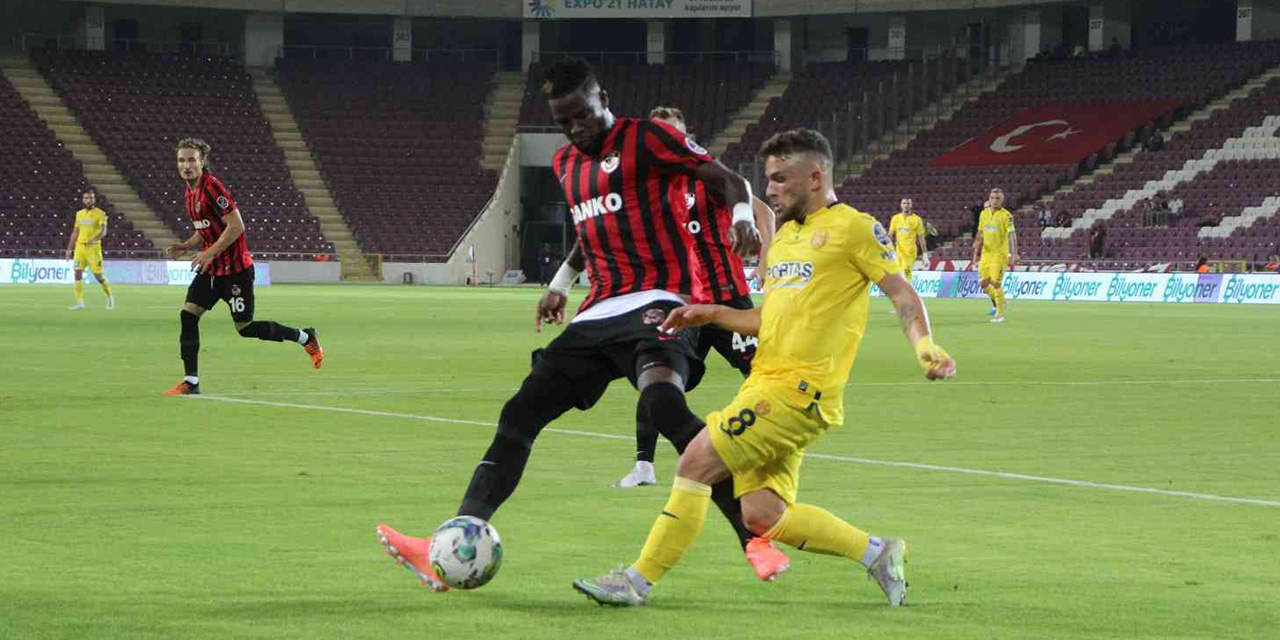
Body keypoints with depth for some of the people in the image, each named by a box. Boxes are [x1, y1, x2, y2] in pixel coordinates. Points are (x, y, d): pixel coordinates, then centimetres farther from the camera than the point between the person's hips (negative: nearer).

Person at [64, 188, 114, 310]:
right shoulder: (79, 214, 14)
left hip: (93, 247, -5)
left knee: (98, 275, -4)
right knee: (78, 273, -5)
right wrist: (69, 249, 17)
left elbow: (103, 231, -15)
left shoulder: (100, 214, -3)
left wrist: (95, 239, -34)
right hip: (80, 246, 5)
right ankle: (79, 302, -3)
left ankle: (110, 297, 17)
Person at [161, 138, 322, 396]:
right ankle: (191, 381, -2)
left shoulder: (212, 187, -18)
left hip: (234, 268, -8)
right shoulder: (190, 193, 10)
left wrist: (209, 253, -22)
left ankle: (306, 338, 19)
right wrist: (186, 246, 6)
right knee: (188, 315, -5)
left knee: (244, 327, 0)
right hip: (211, 268, 8)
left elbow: (236, 226, -22)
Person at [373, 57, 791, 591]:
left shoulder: (644, 139, -3)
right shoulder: (566, 163, 20)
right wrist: (561, 281, 31)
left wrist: (742, 216, -26)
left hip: (655, 301, -8)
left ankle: (756, 537, -32)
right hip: (597, 314, 8)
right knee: (519, 414, -2)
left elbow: (728, 181, -6)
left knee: (661, 401, -34)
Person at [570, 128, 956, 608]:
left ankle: (639, 581, -8)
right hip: (766, 383, 9)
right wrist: (713, 314, 18)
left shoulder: (854, 227, -3)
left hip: (798, 389, -9)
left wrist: (924, 345, -23)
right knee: (762, 514, 0)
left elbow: (902, 293, -6)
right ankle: (876, 552, 16)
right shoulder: (785, 236, 23)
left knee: (697, 460, -14)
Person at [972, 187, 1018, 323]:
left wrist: (1013, 254, -24)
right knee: (983, 283, 5)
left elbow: (1012, 235, -16)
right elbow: (980, 235, 16)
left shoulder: (1006, 216, -9)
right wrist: (976, 253, 15)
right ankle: (998, 302, 30)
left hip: (1000, 254, -6)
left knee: (995, 283, -9)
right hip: (986, 253, 6)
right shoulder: (984, 213, 10)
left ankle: (1000, 314, 1)